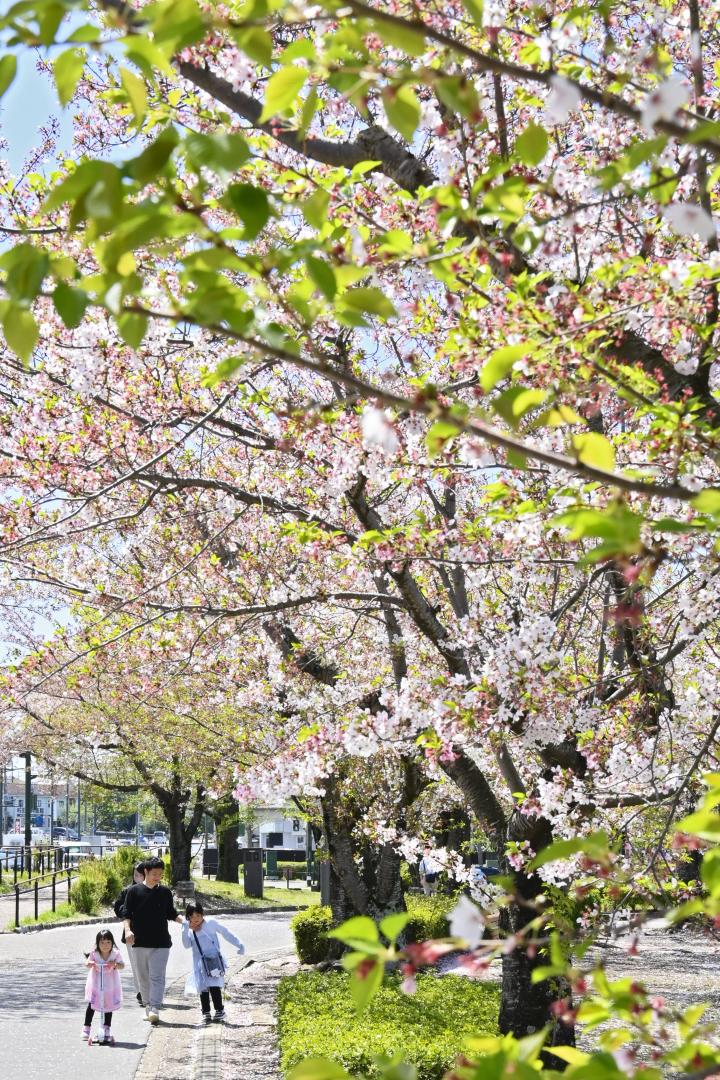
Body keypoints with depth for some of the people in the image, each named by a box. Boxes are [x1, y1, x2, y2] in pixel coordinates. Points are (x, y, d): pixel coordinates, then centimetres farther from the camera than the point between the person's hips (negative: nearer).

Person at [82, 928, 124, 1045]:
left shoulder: (115, 954, -14)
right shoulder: (94, 953, -16)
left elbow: (122, 965, -19)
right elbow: (87, 963, -24)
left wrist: (115, 965, -40)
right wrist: (90, 963, -47)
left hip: (110, 985, 1)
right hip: (95, 984, -1)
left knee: (109, 1006, 8)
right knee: (91, 1005, -1)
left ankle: (106, 1029, 20)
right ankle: (86, 1028, 13)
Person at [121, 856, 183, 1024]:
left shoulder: (165, 892, 8)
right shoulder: (134, 891, 1)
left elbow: (171, 914, 16)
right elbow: (126, 913, 0)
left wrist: (184, 921, 0)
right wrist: (128, 929, -16)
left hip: (160, 943, 0)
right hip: (139, 941, 0)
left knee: (157, 976, -10)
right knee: (143, 977, 8)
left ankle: (155, 1009, -16)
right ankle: (148, 1005, 21)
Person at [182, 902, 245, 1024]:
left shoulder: (210, 923, -1)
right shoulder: (189, 930, 9)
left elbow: (226, 933, 5)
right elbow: (187, 945, -2)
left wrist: (239, 944, 1)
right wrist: (185, 930, -14)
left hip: (214, 960, -4)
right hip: (199, 963, 4)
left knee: (214, 986, -14)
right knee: (203, 987, 3)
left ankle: (219, 1011, -4)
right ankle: (206, 1013, 13)